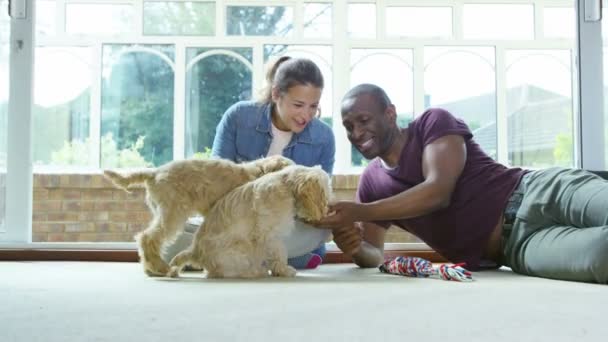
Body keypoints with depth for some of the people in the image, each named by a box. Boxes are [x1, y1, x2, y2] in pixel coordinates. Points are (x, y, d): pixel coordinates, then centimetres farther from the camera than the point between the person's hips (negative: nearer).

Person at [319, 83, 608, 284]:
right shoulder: (371, 184, 18)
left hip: (535, 192, -2)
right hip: (514, 246, 3)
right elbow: (374, 255, 19)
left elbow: (438, 191, -12)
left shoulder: (434, 122, 3)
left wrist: (360, 212, -17)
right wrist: (355, 247, -8)